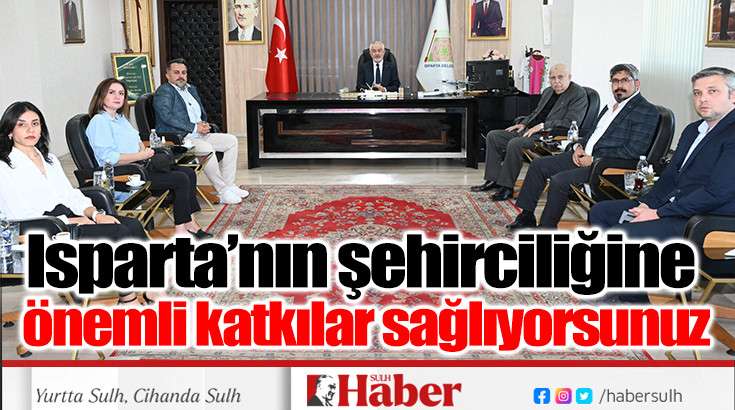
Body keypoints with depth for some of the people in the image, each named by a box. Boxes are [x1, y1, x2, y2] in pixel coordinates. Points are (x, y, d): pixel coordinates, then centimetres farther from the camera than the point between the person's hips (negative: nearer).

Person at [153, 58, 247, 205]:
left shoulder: (191, 89, 21)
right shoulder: (163, 91, -5)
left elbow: (202, 113, 27)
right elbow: (167, 117, -19)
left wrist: (204, 124, 2)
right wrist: (194, 127, -19)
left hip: (199, 135, 9)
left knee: (231, 140, -1)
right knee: (207, 148, -33)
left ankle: (229, 184, -2)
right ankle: (223, 192, -24)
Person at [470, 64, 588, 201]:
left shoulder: (579, 94, -6)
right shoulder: (548, 92, 20)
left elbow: (571, 123, -17)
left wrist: (543, 126, -21)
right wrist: (523, 123, 10)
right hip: (528, 130, 9)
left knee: (515, 144, -32)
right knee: (492, 136, 1)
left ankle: (507, 187, -21)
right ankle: (493, 180, 1)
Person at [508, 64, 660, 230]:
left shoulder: (647, 111, -10)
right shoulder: (612, 105, 17)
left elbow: (633, 151, -19)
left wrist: (594, 159, -18)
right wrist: (579, 146, 5)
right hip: (584, 155, 9)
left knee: (559, 180, -26)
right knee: (538, 165, 3)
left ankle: (547, 228, -9)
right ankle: (527, 216, 10)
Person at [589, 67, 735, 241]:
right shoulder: (693, 129, 18)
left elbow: (717, 192, -22)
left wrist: (659, 213, -18)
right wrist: (647, 203, -1)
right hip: (671, 205, 10)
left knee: (621, 233, -23)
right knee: (600, 211, 6)